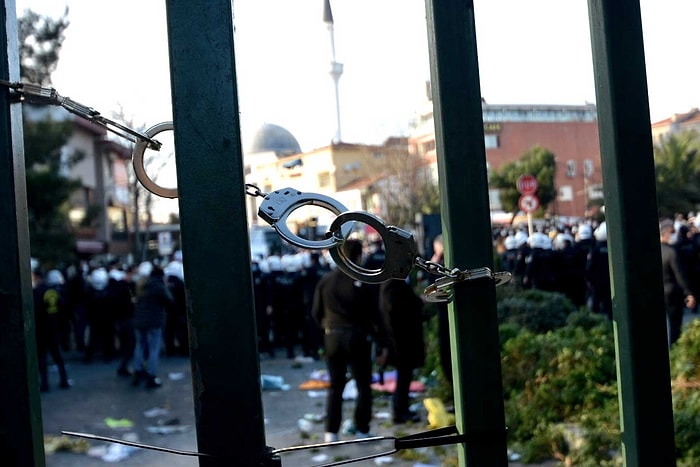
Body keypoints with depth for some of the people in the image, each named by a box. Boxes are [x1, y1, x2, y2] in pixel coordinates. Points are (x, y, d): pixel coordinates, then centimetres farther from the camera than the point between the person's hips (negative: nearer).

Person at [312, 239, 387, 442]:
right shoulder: (362, 282, -9)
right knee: (363, 386, 9)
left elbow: (316, 312, 6)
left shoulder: (326, 280, 1)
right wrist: (382, 345, -2)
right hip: (357, 338, -3)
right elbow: (374, 316, -8)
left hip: (333, 338, 3)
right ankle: (362, 430, 8)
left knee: (335, 386, 12)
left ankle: (331, 432, 7)